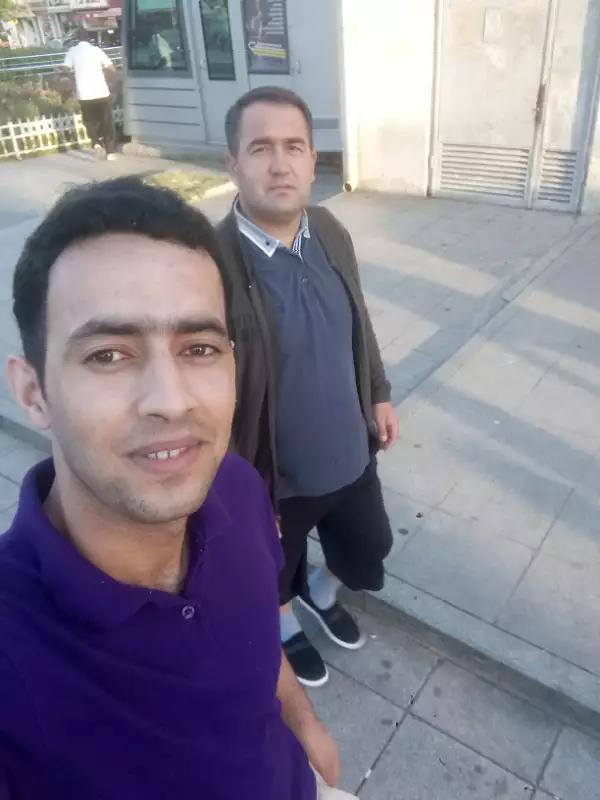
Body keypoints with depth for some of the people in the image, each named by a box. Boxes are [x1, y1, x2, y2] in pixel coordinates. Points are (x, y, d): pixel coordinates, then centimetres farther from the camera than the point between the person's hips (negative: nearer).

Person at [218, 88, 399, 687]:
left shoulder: (331, 232, -7)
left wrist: (379, 393, 15)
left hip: (350, 455, 5)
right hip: (272, 478, -5)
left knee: (367, 557, 27)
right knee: (274, 572, 25)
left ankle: (321, 593, 61)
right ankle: (284, 628, 59)